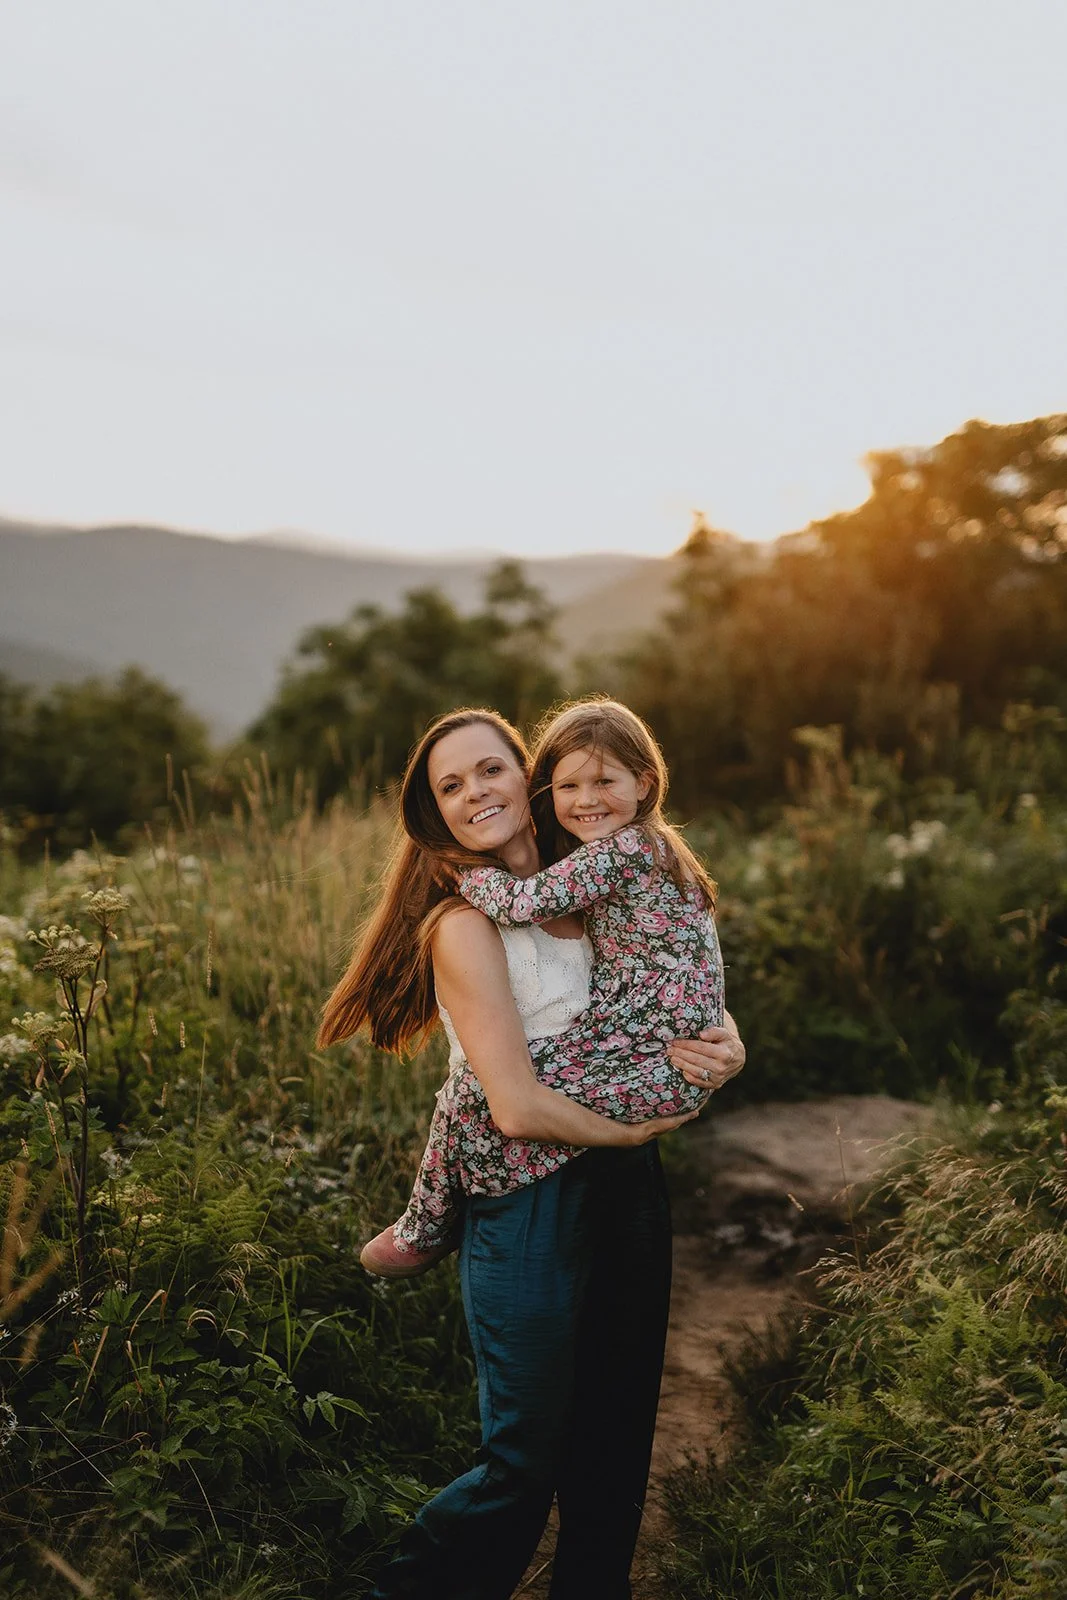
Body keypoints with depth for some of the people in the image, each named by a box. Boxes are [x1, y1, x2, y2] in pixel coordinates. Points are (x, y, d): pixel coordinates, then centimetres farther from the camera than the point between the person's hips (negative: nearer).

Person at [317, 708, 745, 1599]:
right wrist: (641, 1130, -9)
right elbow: (518, 1108, -21)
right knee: (526, 1462, 7)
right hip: (532, 1206, -6)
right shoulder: (466, 924, -15)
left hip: (628, 1192, 6)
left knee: (617, 1443, 19)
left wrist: (726, 1045, -11)